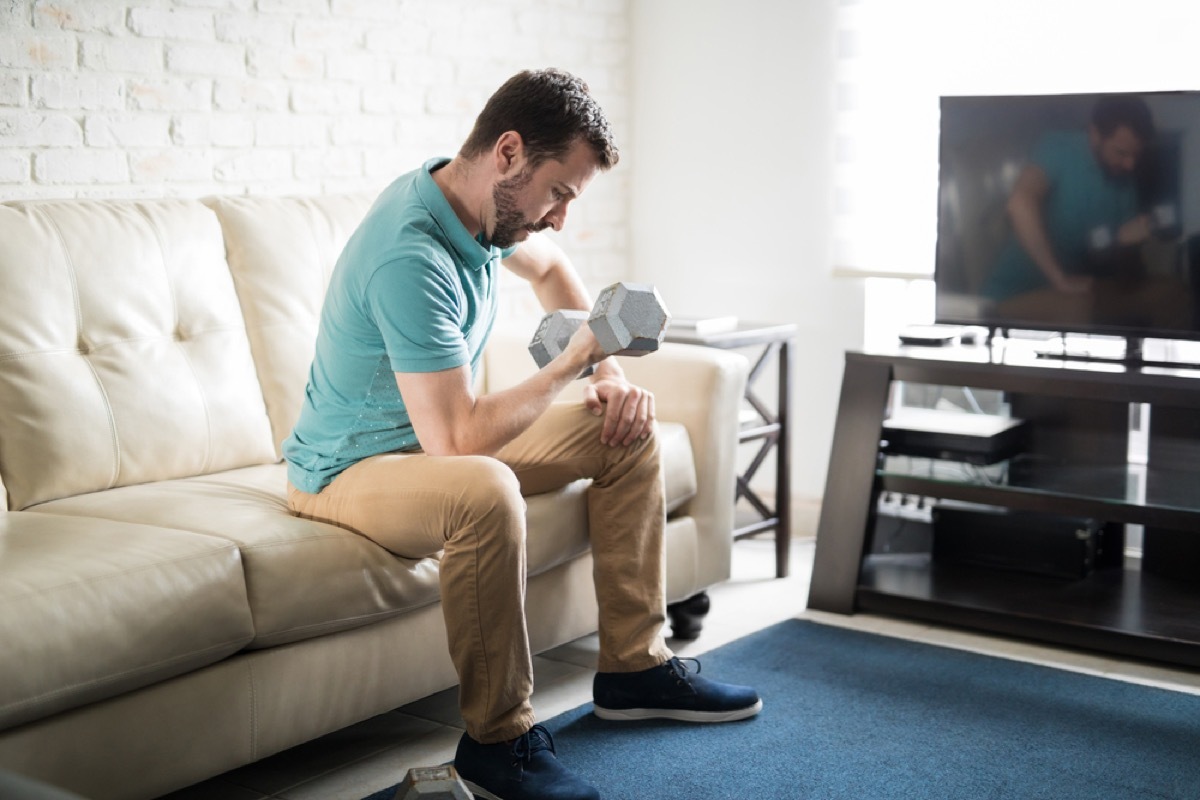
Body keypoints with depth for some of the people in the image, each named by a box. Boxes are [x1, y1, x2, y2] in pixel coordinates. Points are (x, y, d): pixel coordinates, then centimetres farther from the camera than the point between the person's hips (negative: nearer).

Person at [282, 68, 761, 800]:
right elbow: (456, 440, -34)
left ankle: (634, 666, 9)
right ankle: (499, 740, -22)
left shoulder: (482, 204, -3)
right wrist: (574, 362, -24)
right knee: (485, 490, -40)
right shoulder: (411, 258, -32)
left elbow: (551, 269, 19)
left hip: (438, 439, 9)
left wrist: (610, 371, 5)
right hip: (352, 466, -9)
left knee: (627, 427, 4)